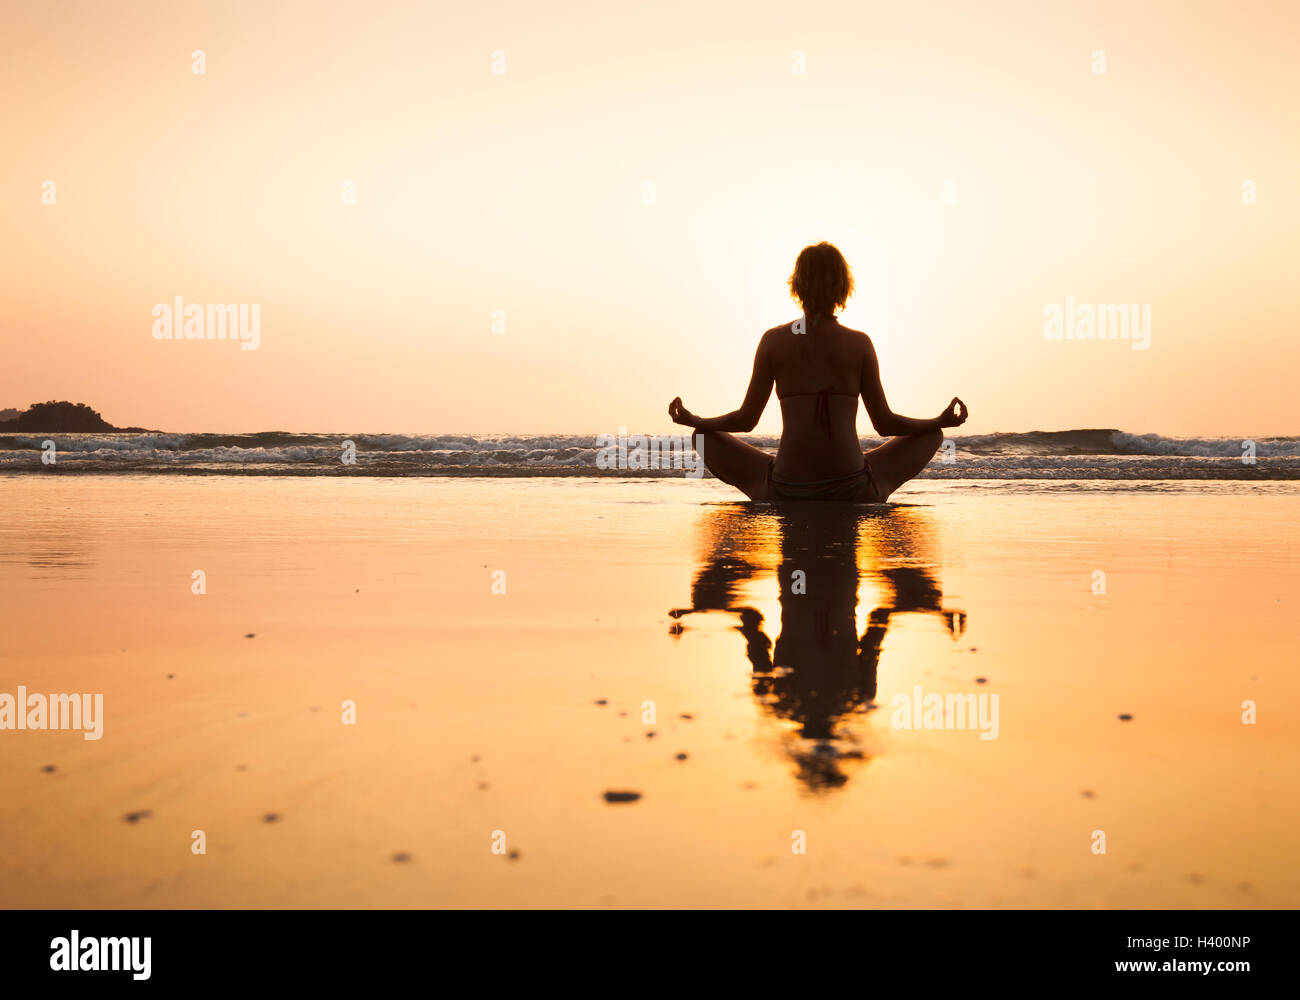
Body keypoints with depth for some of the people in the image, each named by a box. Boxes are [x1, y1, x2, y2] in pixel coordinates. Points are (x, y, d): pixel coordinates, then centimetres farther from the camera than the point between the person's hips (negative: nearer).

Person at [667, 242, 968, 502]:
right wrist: (942, 421, 19)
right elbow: (884, 424, 4)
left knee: (704, 437, 21)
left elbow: (746, 419, 6)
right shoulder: (860, 343, 0)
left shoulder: (774, 340, 1)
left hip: (787, 494, 0)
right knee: (932, 435, 22)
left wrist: (692, 420, 22)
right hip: (852, 492, 0)